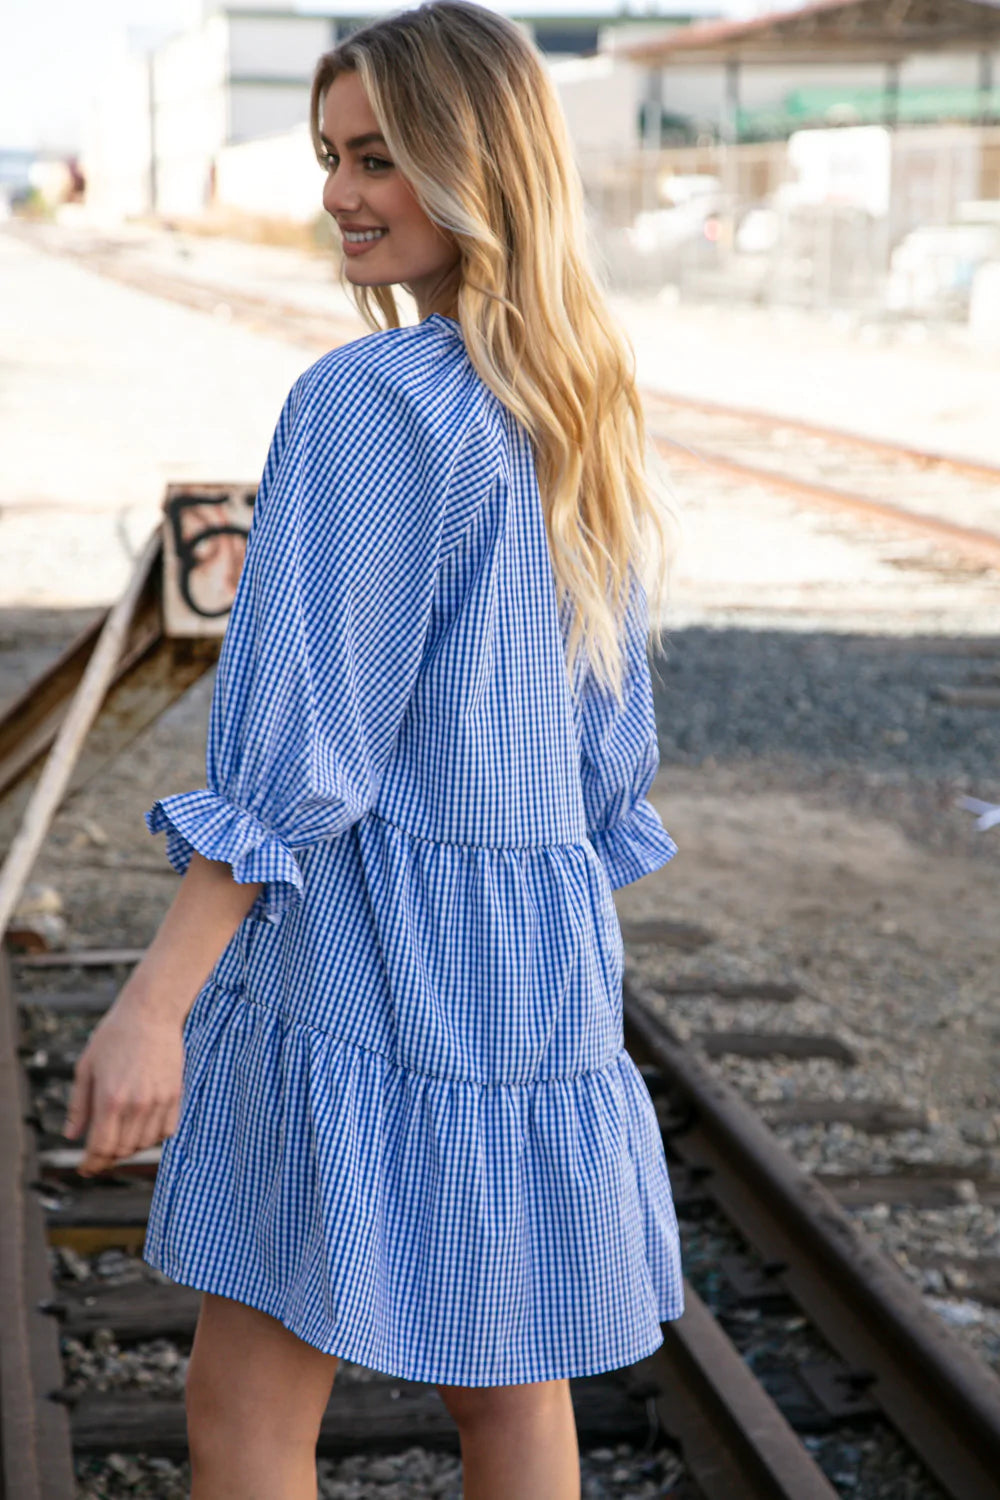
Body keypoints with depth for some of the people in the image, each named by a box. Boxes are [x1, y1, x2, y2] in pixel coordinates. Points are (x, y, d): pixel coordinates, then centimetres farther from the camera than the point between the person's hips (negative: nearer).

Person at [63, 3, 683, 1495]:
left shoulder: (368, 398, -15)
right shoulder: (581, 407, 9)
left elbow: (297, 742, -20)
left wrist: (156, 999, -20)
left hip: (369, 955, -8)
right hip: (542, 956, 8)